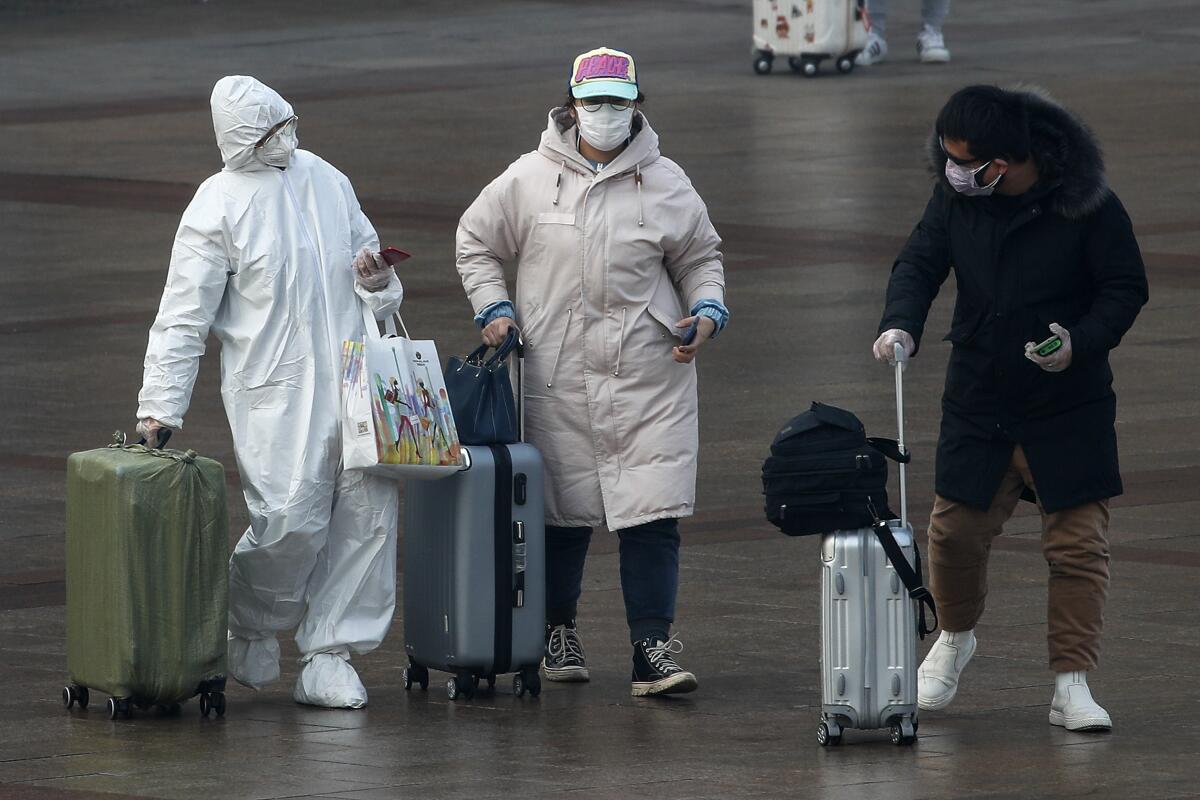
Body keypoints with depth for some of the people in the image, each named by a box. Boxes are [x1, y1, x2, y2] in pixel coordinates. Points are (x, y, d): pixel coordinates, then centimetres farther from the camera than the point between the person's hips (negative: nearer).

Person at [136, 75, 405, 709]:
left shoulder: (325, 179, 13)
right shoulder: (220, 206, -5)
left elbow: (363, 248, 28)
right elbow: (183, 317, -6)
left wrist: (374, 279, 2)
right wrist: (159, 407, -12)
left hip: (352, 380, 6)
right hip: (275, 391, -6)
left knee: (369, 510, -1)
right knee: (291, 520, -12)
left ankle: (328, 657, 7)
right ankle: (250, 626, 17)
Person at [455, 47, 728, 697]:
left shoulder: (665, 183, 5)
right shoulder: (529, 179, 3)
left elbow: (700, 258, 18)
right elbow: (476, 241, 15)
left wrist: (707, 313, 1)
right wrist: (494, 307, 3)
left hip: (649, 381, 0)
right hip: (558, 378, 0)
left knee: (651, 518, -7)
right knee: (562, 512, 7)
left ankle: (653, 649, -7)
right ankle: (558, 630, 26)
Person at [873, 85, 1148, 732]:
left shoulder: (1087, 205, -15)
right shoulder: (956, 197, -4)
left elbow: (1126, 288, -8)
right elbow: (920, 263, 1)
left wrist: (1081, 343, -25)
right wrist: (900, 324, -20)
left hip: (1069, 410, -3)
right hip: (978, 404, 3)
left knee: (1078, 544, -4)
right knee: (956, 531, 8)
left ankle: (1071, 685, 4)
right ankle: (954, 638, 37)